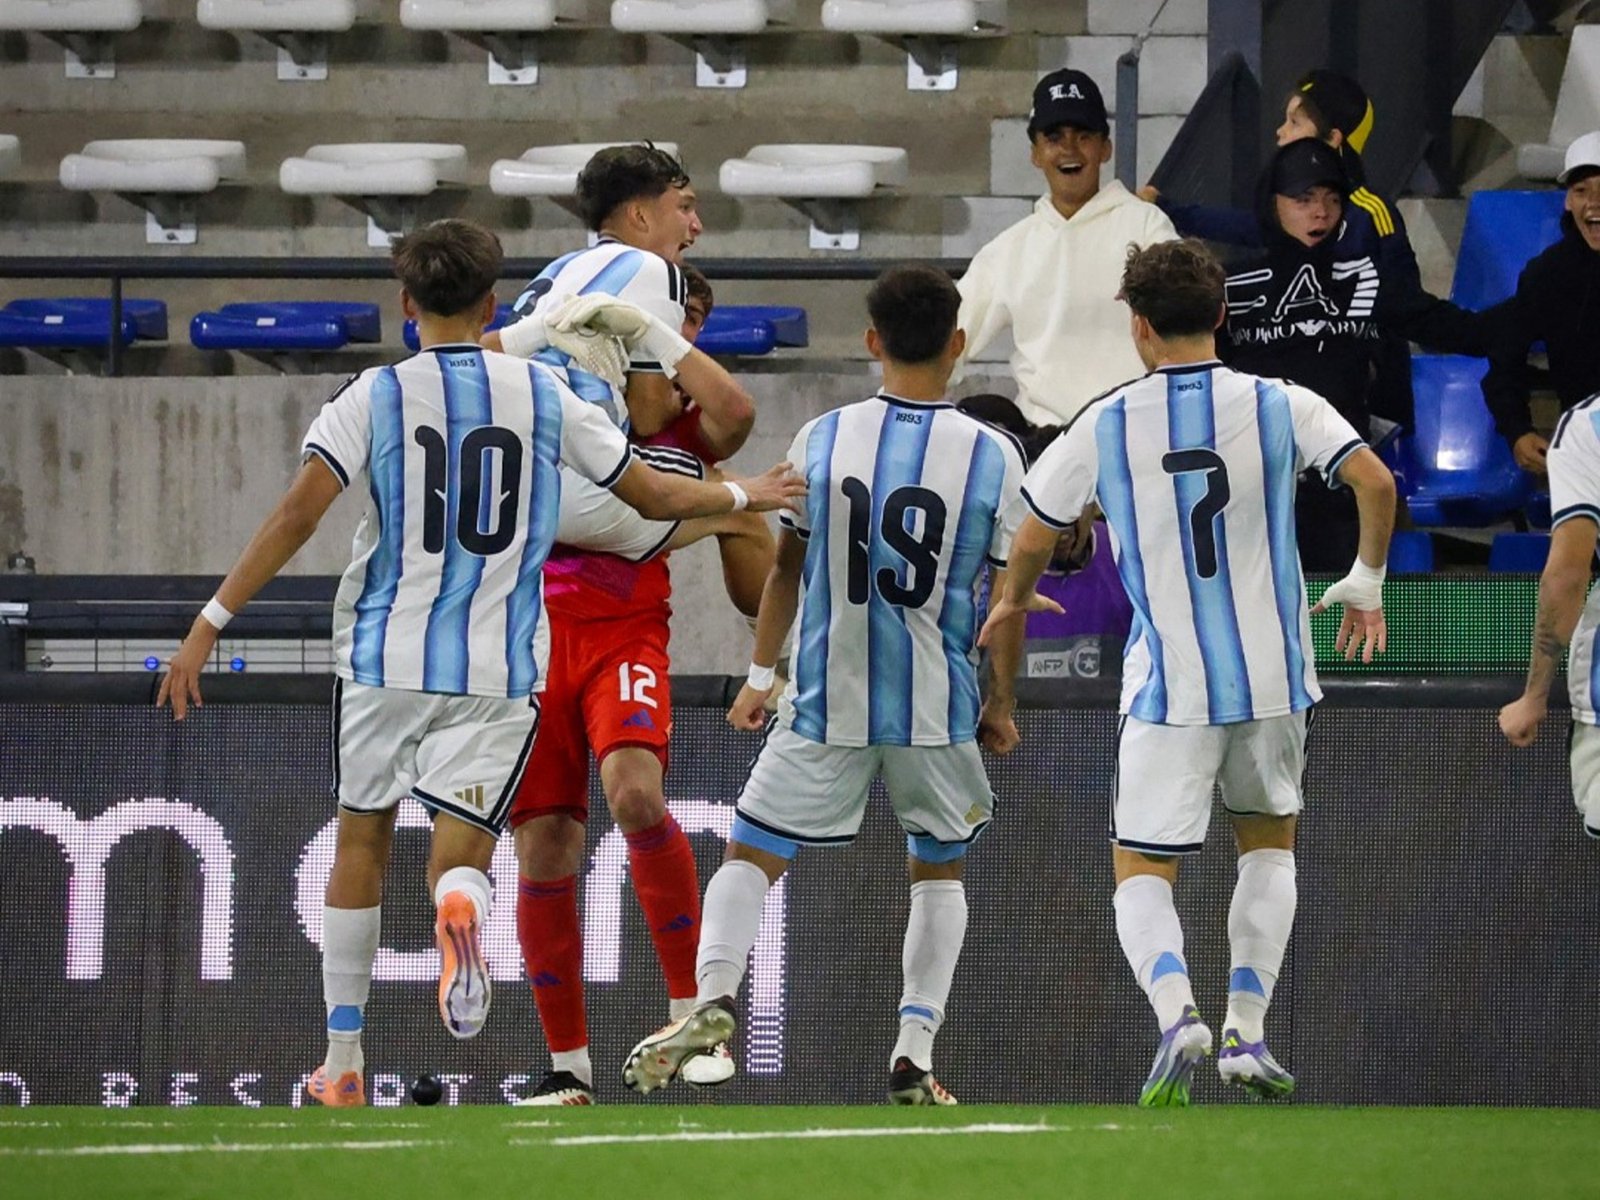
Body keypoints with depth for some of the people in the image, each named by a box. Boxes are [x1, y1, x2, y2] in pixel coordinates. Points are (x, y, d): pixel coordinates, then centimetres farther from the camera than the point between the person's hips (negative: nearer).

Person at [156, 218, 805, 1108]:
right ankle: (460, 908, -39)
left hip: (385, 655, 0)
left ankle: (343, 1063, 21)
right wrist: (744, 496, 31)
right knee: (460, 857, 1)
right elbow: (653, 495, 12)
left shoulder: (375, 397, -2)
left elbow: (297, 517, -12)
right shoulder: (544, 395, 3)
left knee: (362, 845, 17)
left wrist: (210, 626, -10)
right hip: (500, 668, 0)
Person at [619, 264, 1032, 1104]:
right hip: (939, 710, 0)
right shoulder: (993, 457, -5)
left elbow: (786, 568, 5)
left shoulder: (821, 440, -3)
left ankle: (713, 994, -18)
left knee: (752, 856, 9)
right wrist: (1001, 704, 13)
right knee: (938, 871, 19)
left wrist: (760, 676, 17)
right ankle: (914, 1054, 8)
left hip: (827, 704, 0)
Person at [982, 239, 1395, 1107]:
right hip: (1272, 677, 2)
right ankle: (1246, 1031, 12)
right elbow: (1374, 482, -11)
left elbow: (1032, 541, 6)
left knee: (1141, 872, 5)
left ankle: (1175, 1010, -25)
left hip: (1167, 688, -2)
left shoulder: (1103, 428, -2)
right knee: (1268, 843, 24)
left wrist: (1014, 603, 29)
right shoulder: (1280, 407, -2)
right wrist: (1366, 581, 7)